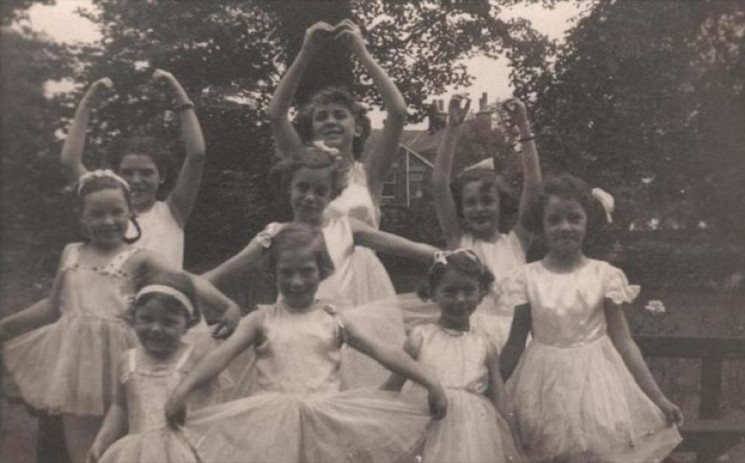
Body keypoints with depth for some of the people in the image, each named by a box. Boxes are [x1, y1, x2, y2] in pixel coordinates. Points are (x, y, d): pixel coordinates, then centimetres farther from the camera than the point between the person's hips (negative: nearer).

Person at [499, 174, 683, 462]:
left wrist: (657, 398, -5)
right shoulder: (527, 278, -4)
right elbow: (514, 345, 3)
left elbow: (623, 342, -2)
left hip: (595, 384, -1)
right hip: (545, 387, 1)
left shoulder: (604, 275, -6)